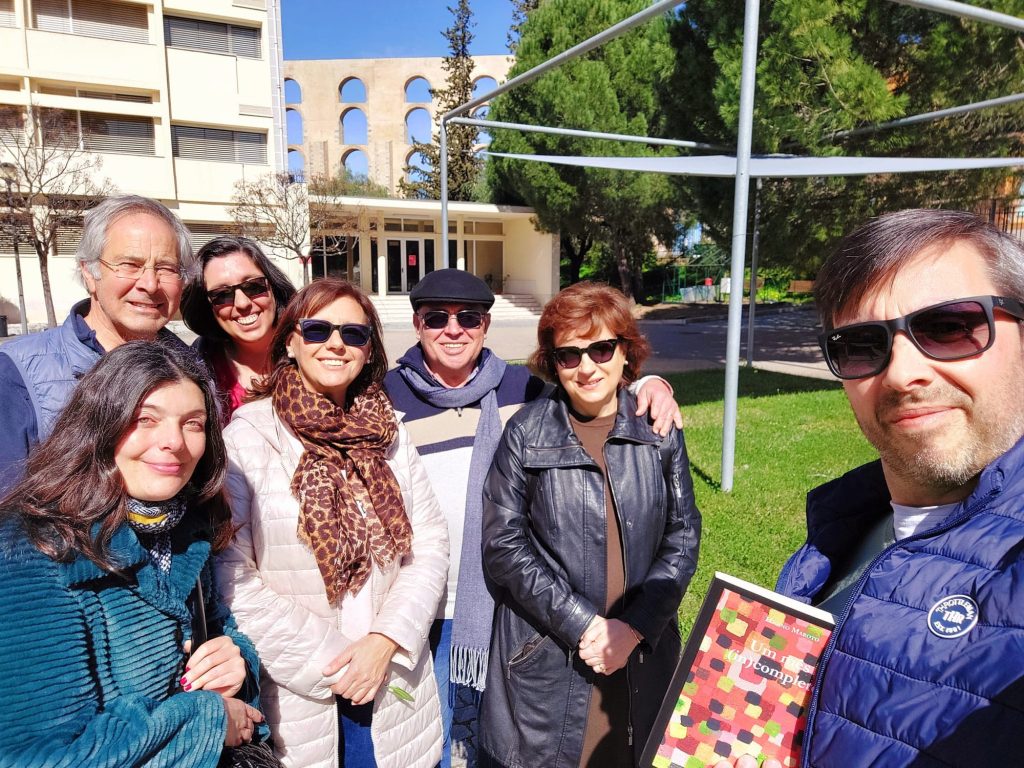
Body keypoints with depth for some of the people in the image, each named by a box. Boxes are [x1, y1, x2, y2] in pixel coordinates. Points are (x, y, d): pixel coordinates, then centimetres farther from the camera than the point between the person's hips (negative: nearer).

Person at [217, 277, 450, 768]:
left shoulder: (387, 432, 2)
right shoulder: (248, 437, -10)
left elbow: (430, 543, 0)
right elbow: (231, 575, -14)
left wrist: (385, 641, -11)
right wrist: (327, 664, -13)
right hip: (296, 693, -3)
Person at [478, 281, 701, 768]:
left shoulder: (659, 429, 0)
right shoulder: (526, 433, -5)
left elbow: (683, 536, 1)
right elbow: (503, 545, -8)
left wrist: (635, 627, -10)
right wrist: (582, 624, -14)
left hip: (643, 654, 2)